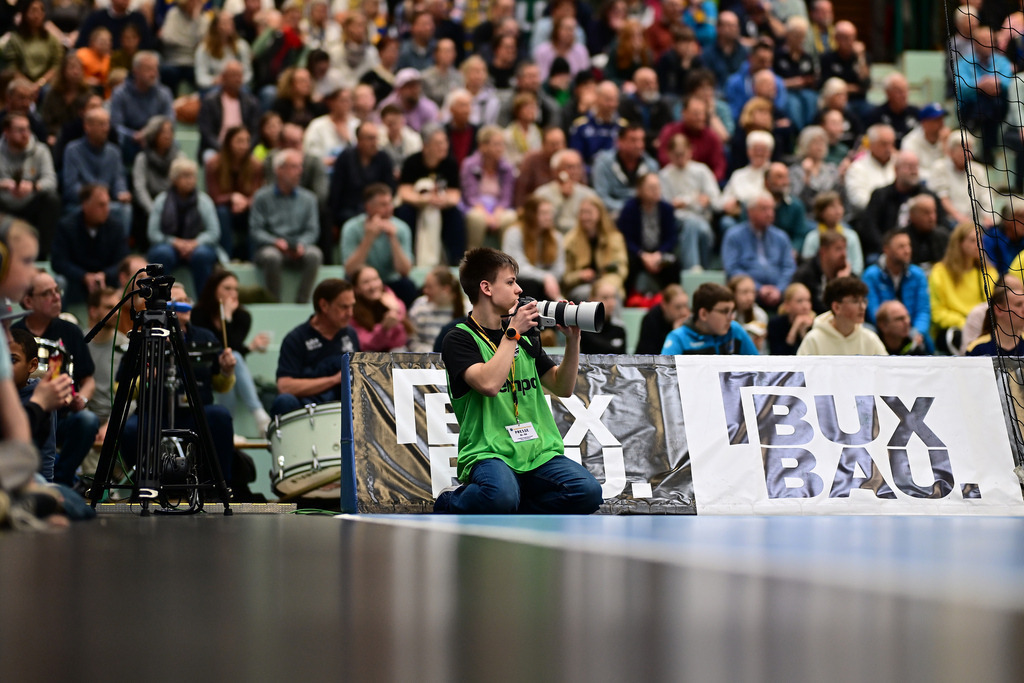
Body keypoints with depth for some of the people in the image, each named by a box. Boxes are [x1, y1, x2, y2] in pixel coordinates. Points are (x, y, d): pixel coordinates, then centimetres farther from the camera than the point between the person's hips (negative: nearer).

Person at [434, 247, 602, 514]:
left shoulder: (525, 338, 20)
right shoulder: (460, 339, 0)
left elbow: (563, 387, 19)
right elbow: (489, 384, -19)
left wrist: (573, 340, 5)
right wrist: (512, 333, -10)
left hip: (538, 452, 6)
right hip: (489, 453, -6)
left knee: (588, 491, -23)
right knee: (501, 496, -38)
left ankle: (509, 515, -5)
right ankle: (450, 504, -4)